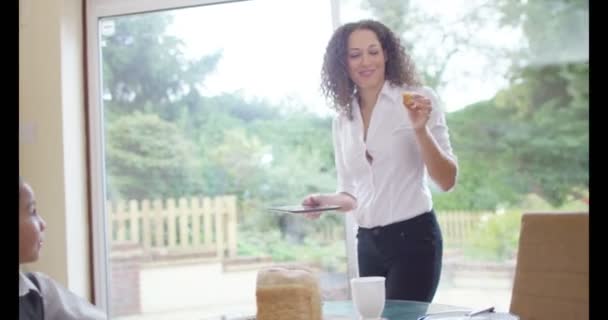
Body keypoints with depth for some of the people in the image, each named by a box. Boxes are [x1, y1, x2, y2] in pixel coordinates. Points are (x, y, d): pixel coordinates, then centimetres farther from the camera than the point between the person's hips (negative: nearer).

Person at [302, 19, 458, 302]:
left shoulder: (419, 99, -5)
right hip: (368, 243, 5)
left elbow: (447, 181, -10)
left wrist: (420, 130, -23)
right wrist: (324, 201, -4)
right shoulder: (342, 120, 9)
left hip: (412, 237, -5)